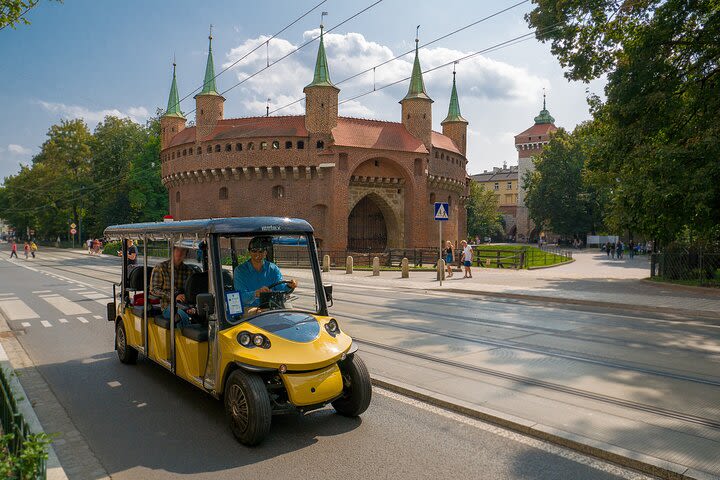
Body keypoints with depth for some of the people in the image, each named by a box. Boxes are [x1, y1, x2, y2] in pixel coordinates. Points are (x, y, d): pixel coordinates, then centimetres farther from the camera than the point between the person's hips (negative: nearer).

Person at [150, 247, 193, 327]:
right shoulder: (160, 267, 5)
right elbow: (153, 290, -3)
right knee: (183, 317, -36)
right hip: (167, 307, -3)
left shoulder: (188, 271, 15)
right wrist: (174, 296, -18)